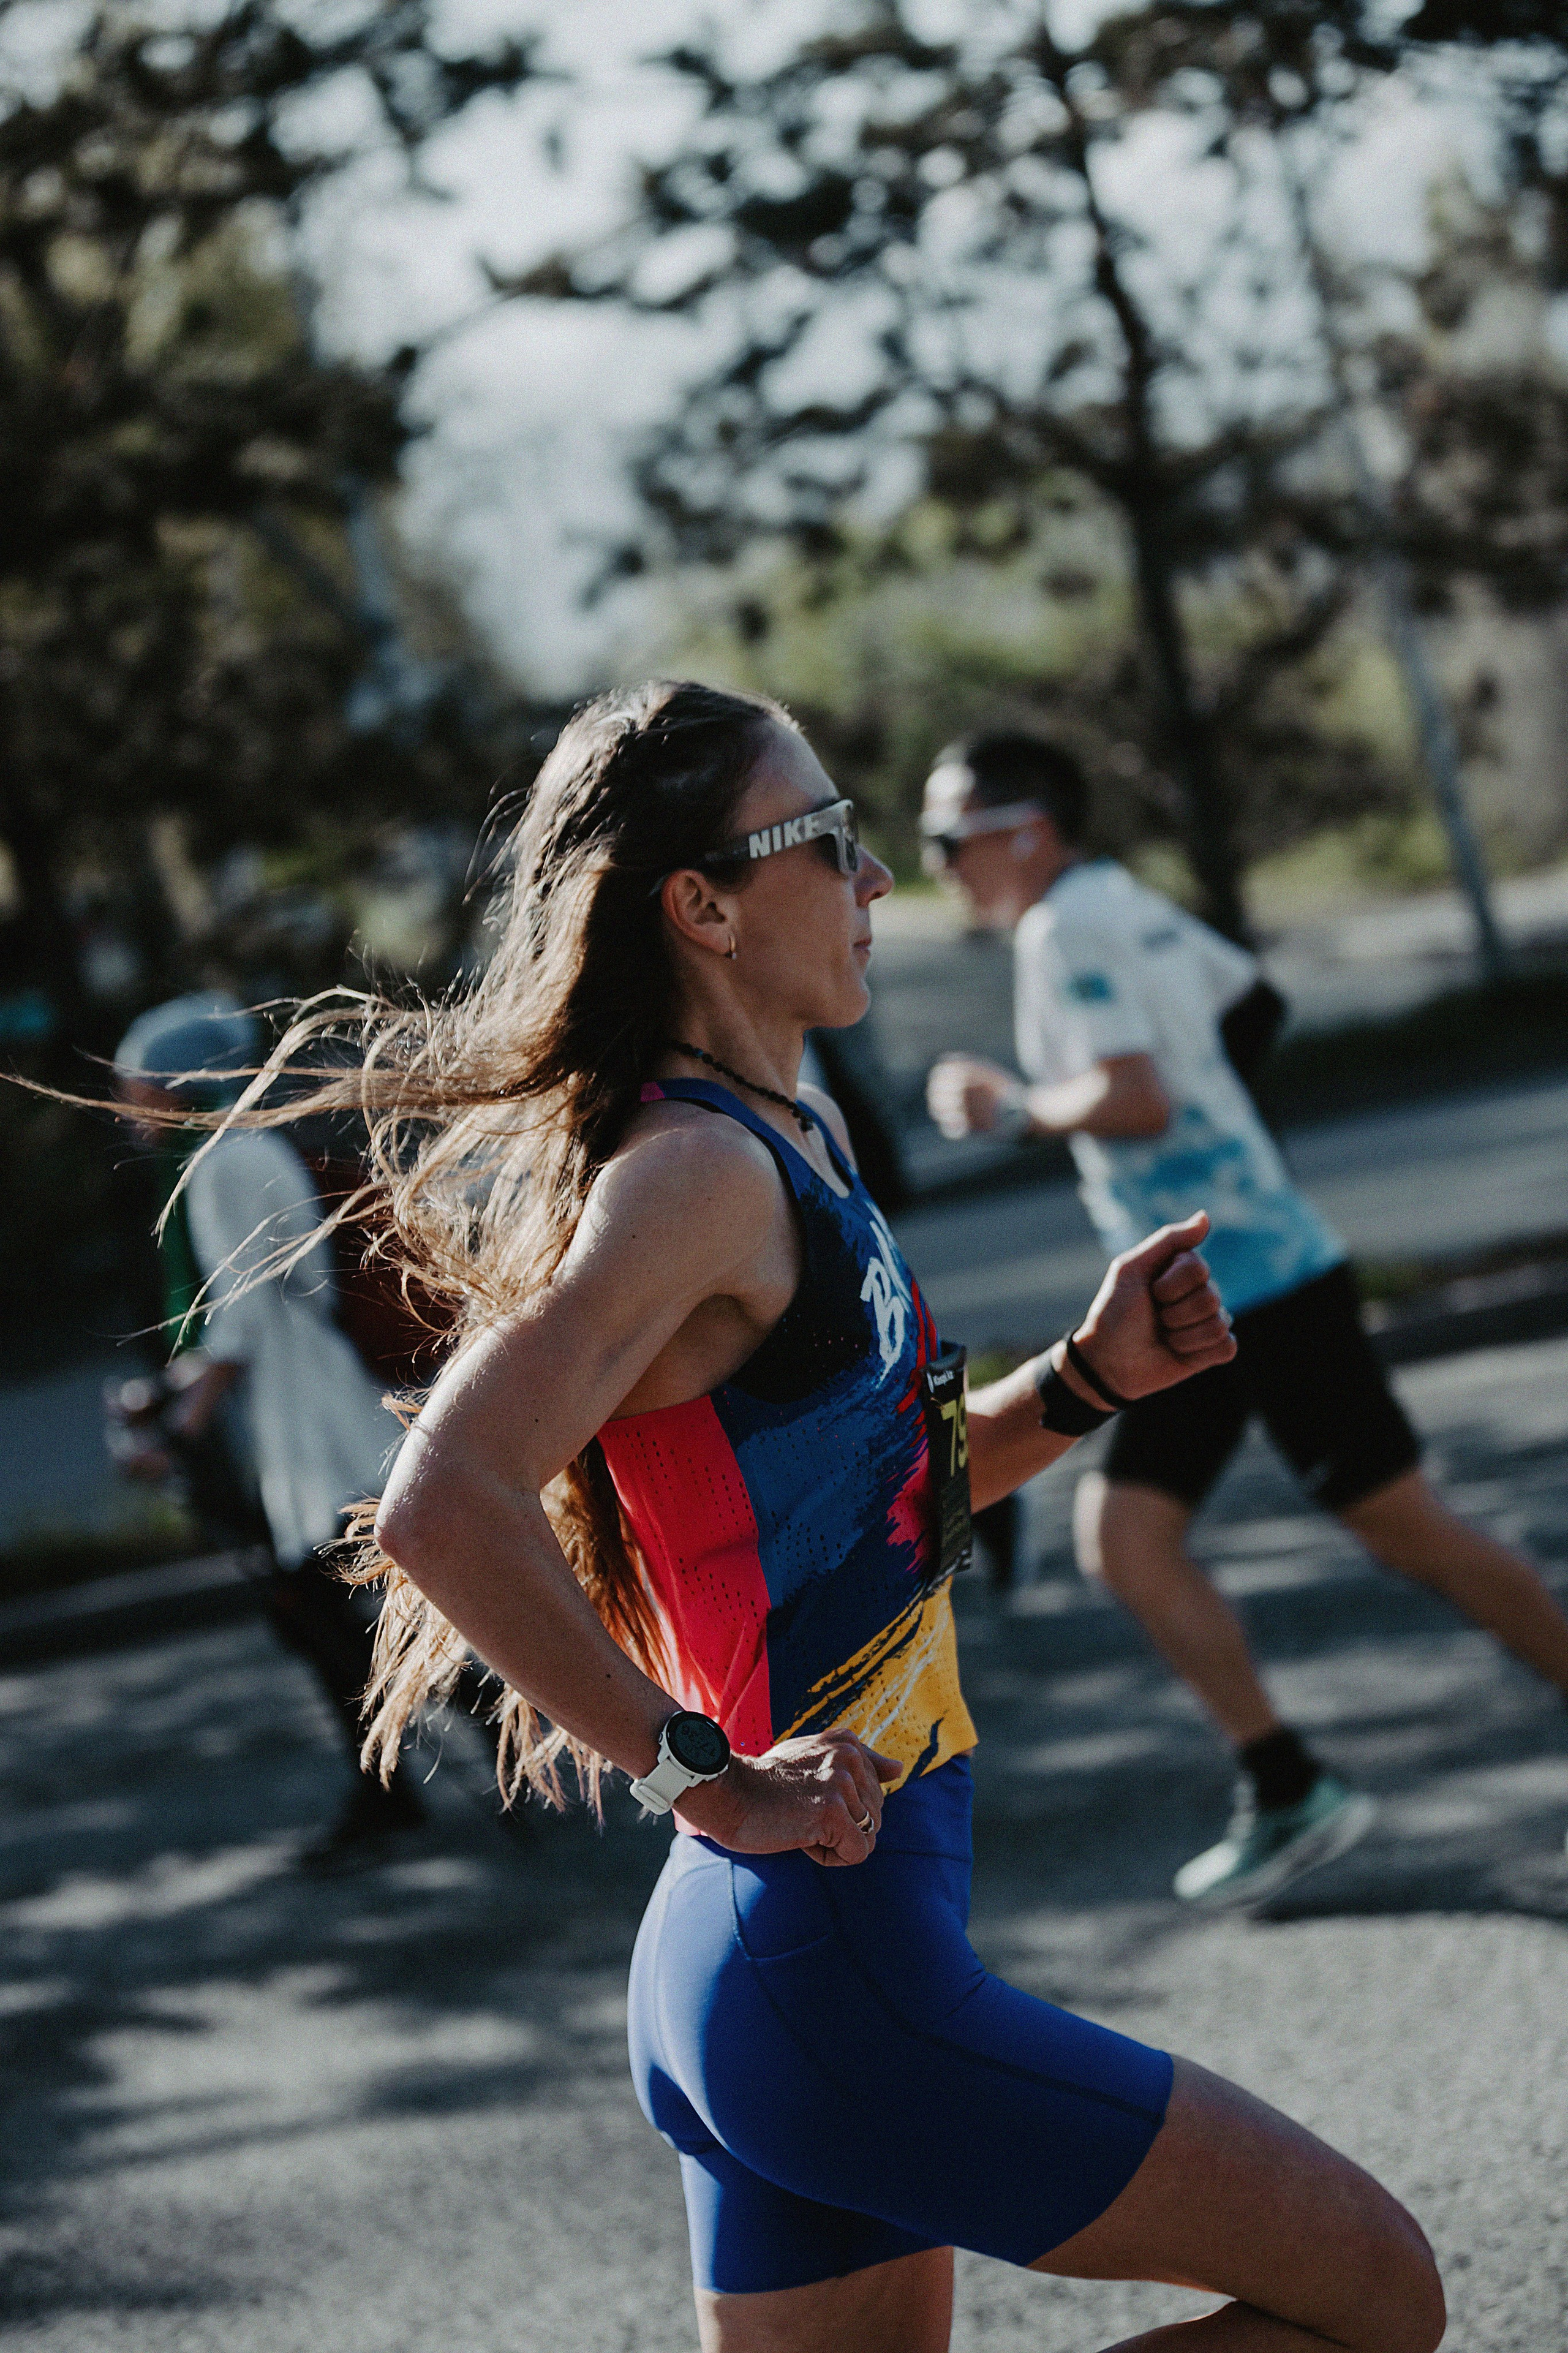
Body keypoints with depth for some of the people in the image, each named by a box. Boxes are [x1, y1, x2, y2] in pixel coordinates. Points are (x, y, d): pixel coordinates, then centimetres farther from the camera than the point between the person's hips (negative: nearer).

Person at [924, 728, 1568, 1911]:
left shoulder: (1065, 931, -15)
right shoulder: (1133, 907, 13)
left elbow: (1135, 1101, -27)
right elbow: (1250, 996, 28)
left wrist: (1008, 1101, -13)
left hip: (1263, 1283, -10)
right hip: (1196, 1306, 10)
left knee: (1406, 1527, -2)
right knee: (1123, 1532, 2)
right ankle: (1284, 1788, 3)